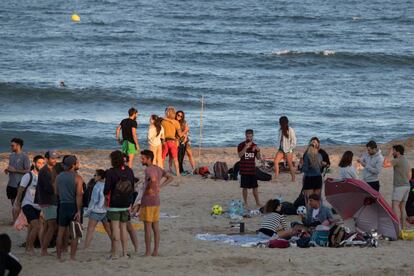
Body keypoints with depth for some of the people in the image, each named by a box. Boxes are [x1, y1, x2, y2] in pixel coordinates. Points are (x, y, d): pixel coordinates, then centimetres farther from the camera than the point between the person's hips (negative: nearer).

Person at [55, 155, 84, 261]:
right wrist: (79, 211, -17)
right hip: (74, 206, -4)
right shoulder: (77, 178, -10)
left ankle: (59, 256, 13)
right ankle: (72, 257, 1)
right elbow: (79, 195, -17)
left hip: (63, 205, 4)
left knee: (61, 232, 11)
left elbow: (57, 192, 9)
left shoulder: (59, 177, 6)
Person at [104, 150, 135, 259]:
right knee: (123, 227, 13)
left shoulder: (110, 172, -15)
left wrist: (106, 193, 8)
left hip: (114, 204, -5)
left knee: (115, 228, -3)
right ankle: (125, 252, 15)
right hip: (126, 204, 5)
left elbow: (106, 190, -14)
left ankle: (115, 253, -4)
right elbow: (132, 187, 8)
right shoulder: (129, 171, 2)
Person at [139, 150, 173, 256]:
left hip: (147, 203, -8)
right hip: (156, 202, 8)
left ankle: (147, 252, 0)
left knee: (147, 227, -2)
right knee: (155, 227, 10)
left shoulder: (148, 170, -17)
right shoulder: (158, 169, 9)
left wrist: (149, 189, -20)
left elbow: (153, 179, -37)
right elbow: (170, 178, 19)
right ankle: (155, 251, 11)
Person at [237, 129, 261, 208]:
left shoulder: (254, 146, 7)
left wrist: (258, 150, -12)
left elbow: (258, 158, 7)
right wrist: (246, 147, -28)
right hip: (244, 171, -3)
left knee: (255, 187, 3)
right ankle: (245, 202, 11)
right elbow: (240, 155, -18)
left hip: (253, 170, 3)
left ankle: (258, 202, 10)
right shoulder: (241, 145, -3)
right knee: (245, 187, 2)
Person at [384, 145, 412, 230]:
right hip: (407, 186, 9)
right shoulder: (407, 161, 17)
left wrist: (389, 153, -12)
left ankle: (398, 226, -24)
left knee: (395, 205, -13)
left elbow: (386, 164, -22)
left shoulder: (398, 160, -13)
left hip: (399, 187, -9)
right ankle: (403, 227, 10)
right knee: (402, 206, 10)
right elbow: (409, 176, 22)